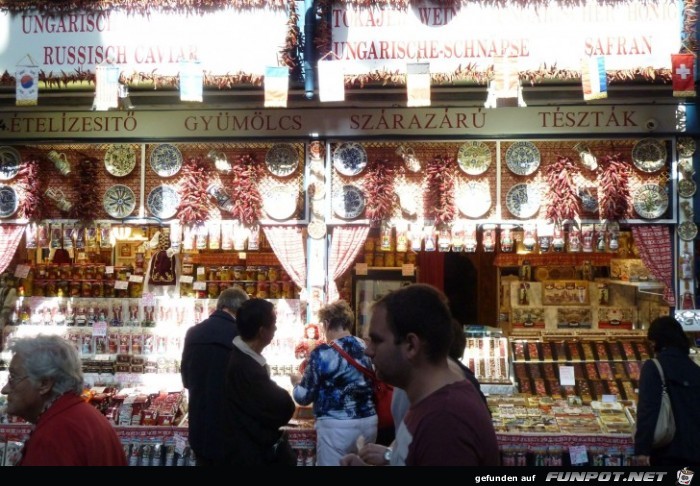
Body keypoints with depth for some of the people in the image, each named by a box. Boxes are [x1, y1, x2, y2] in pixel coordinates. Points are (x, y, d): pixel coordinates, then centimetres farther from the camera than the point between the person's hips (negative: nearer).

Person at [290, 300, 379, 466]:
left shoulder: (323, 353, -12)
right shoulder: (366, 348, 4)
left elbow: (303, 397, -5)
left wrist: (297, 382, 16)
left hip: (337, 427, -5)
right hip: (369, 422, 5)